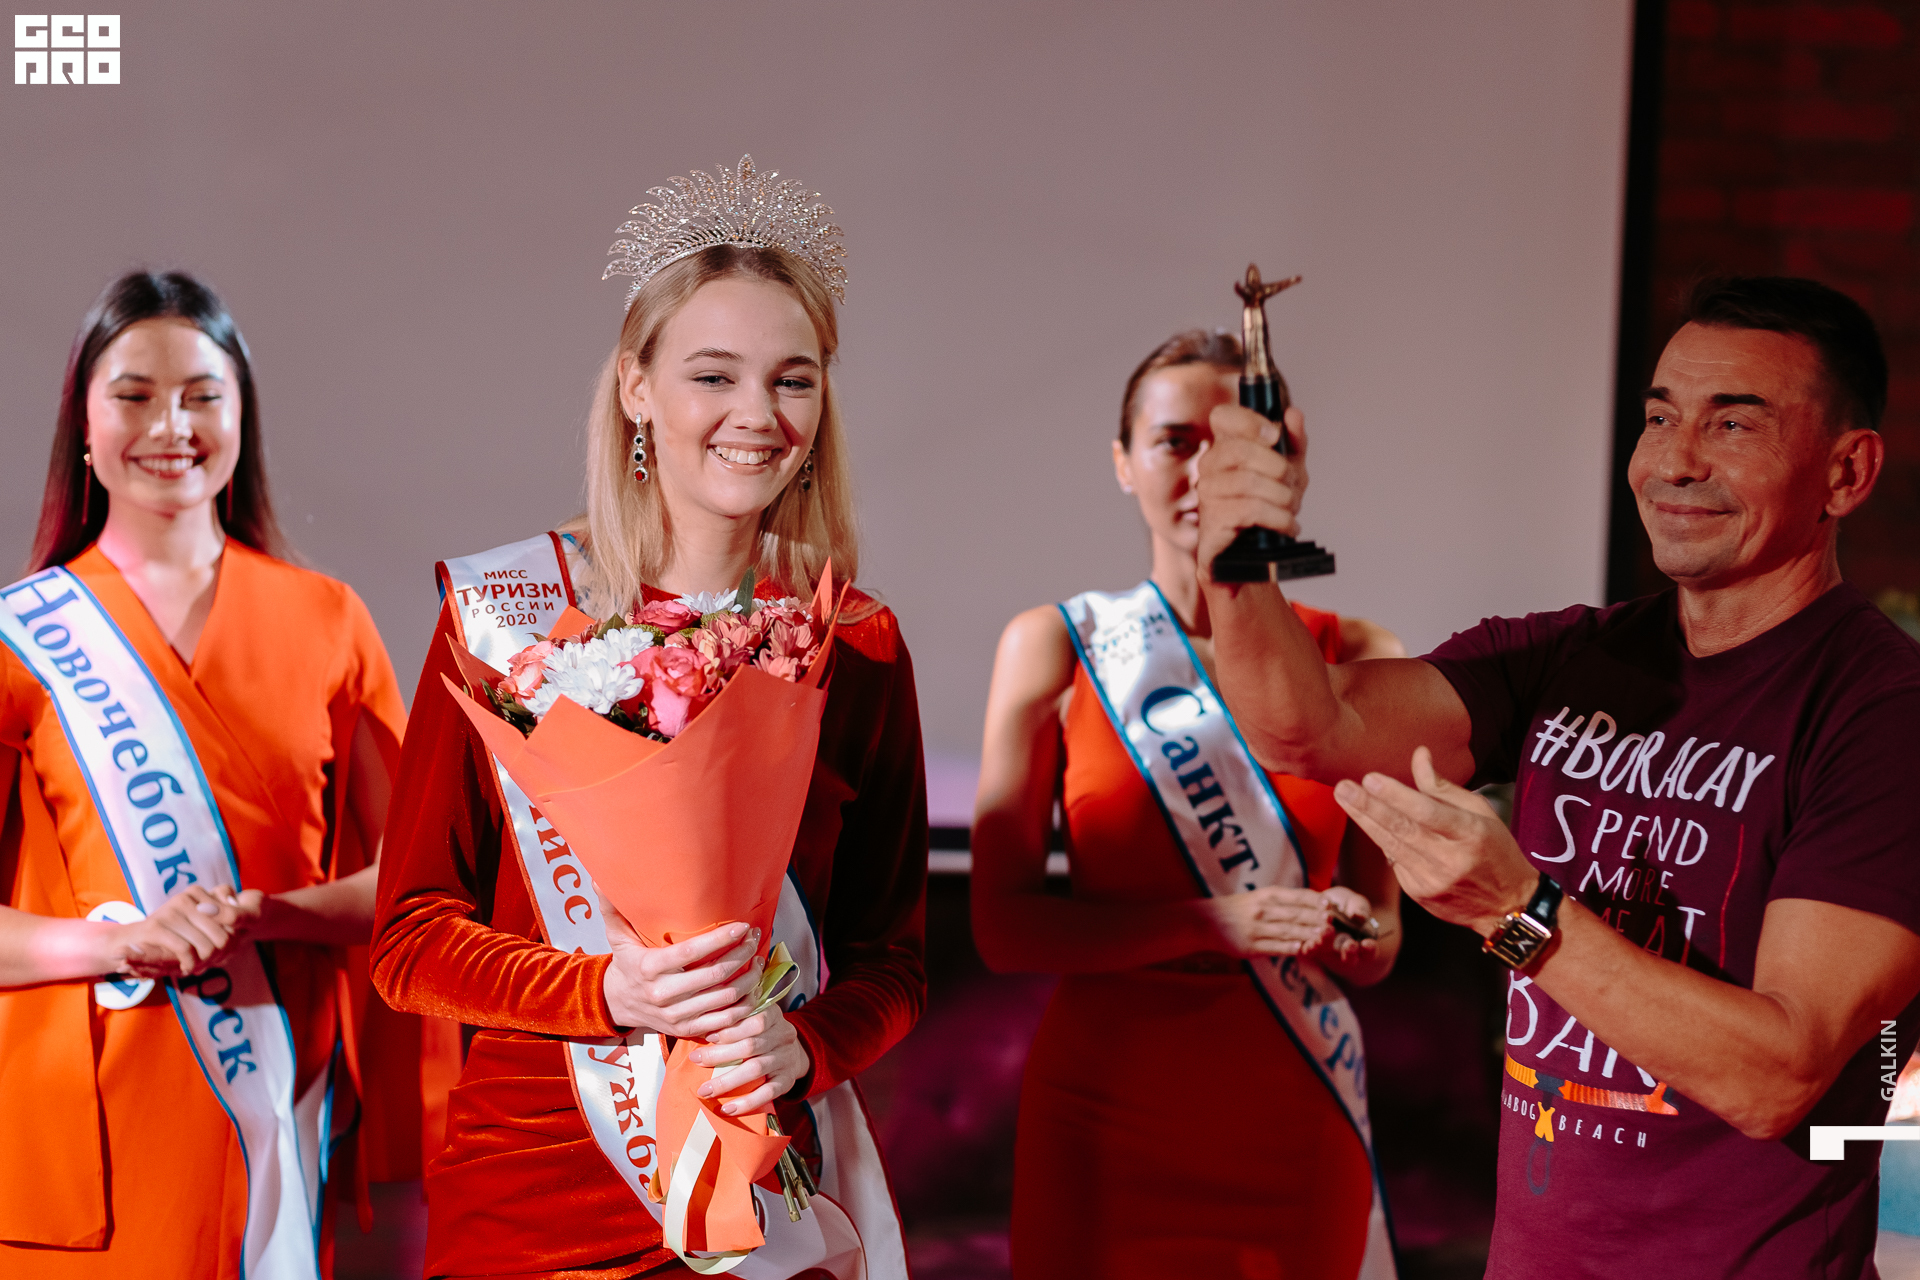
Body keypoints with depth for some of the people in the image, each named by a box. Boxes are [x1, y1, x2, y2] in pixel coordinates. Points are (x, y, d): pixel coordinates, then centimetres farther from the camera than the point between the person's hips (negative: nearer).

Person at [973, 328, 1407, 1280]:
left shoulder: (1353, 657, 1)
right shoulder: (1055, 647, -3)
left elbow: (1379, 940, 7)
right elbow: (1004, 925, -7)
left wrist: (1356, 935, -16)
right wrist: (1213, 923, -19)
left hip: (1294, 1121, 1)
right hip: (1109, 1120, -1)